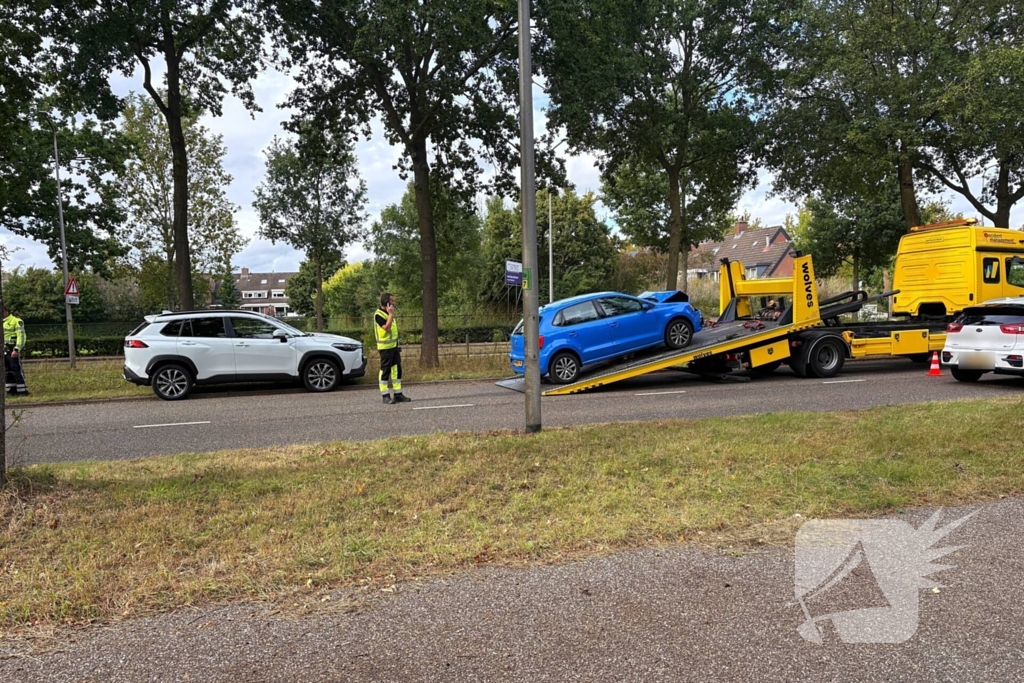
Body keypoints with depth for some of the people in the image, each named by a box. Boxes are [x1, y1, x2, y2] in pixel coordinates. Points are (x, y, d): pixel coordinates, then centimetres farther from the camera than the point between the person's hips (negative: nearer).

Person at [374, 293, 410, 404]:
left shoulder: (389, 313, 16)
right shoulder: (378, 314, -12)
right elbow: (386, 327, -24)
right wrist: (391, 314, -21)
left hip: (394, 346, 9)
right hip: (385, 347, -9)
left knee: (396, 370, 8)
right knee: (385, 371, -3)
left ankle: (398, 394, 13)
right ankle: (385, 396, 2)